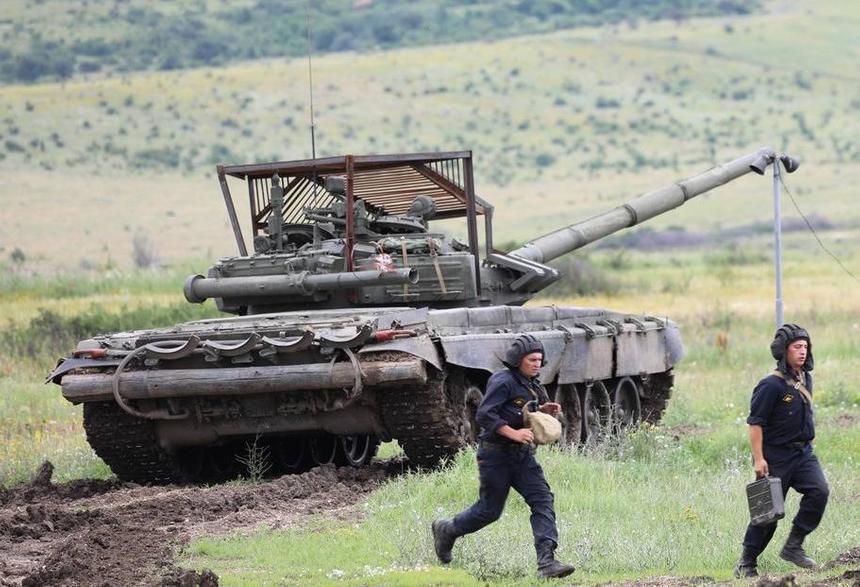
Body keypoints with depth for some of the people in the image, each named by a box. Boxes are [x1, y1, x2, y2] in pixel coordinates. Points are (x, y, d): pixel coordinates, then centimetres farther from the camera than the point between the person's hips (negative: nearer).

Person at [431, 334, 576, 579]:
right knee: (489, 510, 5)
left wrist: (543, 410, 5)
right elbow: (484, 415, -22)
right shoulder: (503, 381, -15)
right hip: (496, 455, -7)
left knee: (542, 499, -11)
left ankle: (546, 561, -18)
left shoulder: (531, 385, 11)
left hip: (522, 455, 7)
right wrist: (513, 433, -29)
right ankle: (445, 530, 32)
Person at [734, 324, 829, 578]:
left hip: (803, 452, 6)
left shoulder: (805, 379, 9)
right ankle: (746, 563, 15)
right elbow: (755, 423, -16)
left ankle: (793, 547, -6)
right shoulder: (771, 385, -15)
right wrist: (758, 459, -20)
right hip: (776, 456, -6)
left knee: (819, 491, -17)